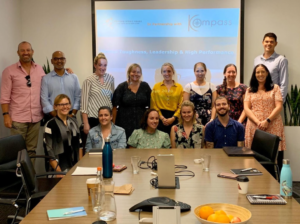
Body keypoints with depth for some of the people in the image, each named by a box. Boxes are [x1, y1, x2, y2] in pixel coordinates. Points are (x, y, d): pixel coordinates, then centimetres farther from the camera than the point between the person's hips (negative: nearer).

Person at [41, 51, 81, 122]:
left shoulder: (73, 77, 8)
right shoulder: (46, 78, 2)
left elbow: (78, 97, 5)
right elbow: (44, 99, -4)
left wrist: (73, 114, -5)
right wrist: (56, 116, -11)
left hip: (71, 116, 2)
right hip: (52, 117, -1)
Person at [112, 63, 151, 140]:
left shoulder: (145, 86, 8)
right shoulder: (121, 87, 3)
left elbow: (150, 105, 10)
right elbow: (115, 106, 2)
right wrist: (113, 123, -3)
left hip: (141, 122, 2)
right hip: (125, 122, -1)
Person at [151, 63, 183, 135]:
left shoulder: (179, 87, 8)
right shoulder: (156, 86, 7)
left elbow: (181, 105, 3)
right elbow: (153, 105, 2)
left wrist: (173, 118, -9)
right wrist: (162, 118, -8)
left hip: (174, 120, 1)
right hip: (160, 119, 0)